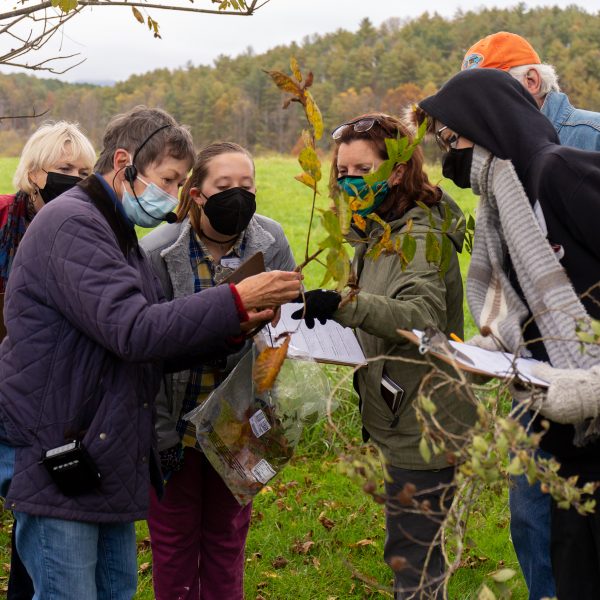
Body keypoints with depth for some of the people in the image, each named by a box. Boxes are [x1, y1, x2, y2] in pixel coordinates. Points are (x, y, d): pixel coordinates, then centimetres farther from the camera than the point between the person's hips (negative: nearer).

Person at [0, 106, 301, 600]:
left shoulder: (116, 234, 17)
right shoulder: (71, 225, -16)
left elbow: (155, 350, 14)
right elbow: (134, 331, -27)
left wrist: (233, 330, -1)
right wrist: (236, 300, -25)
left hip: (107, 462, 10)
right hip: (58, 462, -10)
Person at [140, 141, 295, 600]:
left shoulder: (271, 244, -7)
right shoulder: (158, 253, -15)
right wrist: (160, 435, -12)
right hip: (177, 422, -2)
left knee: (228, 536, 16)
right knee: (174, 537, 13)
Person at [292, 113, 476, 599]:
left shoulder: (421, 236, -18)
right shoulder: (378, 233, 11)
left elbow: (424, 317, -36)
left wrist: (345, 304, -48)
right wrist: (335, 310, 7)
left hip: (423, 428, -10)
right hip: (405, 425, 10)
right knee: (414, 557, 22)